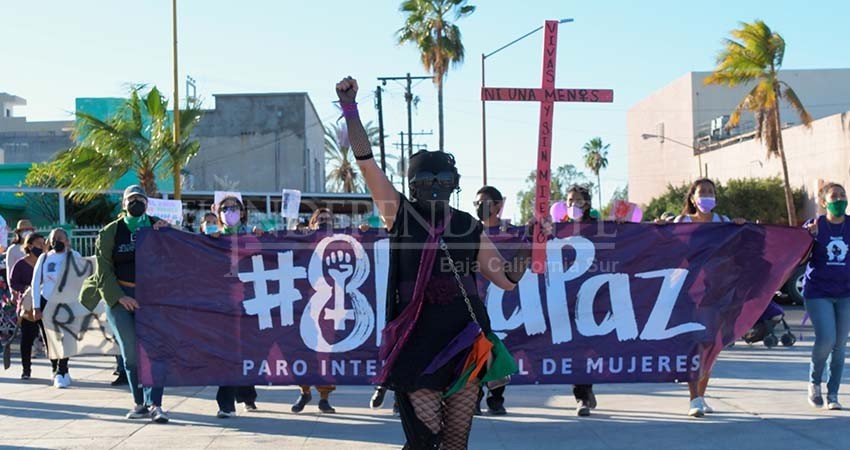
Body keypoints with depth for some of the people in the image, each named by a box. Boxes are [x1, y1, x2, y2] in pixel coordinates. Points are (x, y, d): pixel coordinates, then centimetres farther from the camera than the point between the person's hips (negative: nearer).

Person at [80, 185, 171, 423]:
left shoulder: (159, 227, 10)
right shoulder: (110, 232, 7)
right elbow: (104, 270, 4)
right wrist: (120, 297, -6)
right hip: (119, 296, 0)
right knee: (131, 352, 1)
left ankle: (154, 404, -14)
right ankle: (140, 403, 10)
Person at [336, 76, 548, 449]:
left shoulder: (469, 228, 9)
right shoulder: (401, 215, 3)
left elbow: (507, 278, 12)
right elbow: (366, 163, -6)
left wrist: (530, 247, -4)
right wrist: (350, 109, -13)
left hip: (465, 338, 3)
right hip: (418, 339, -3)